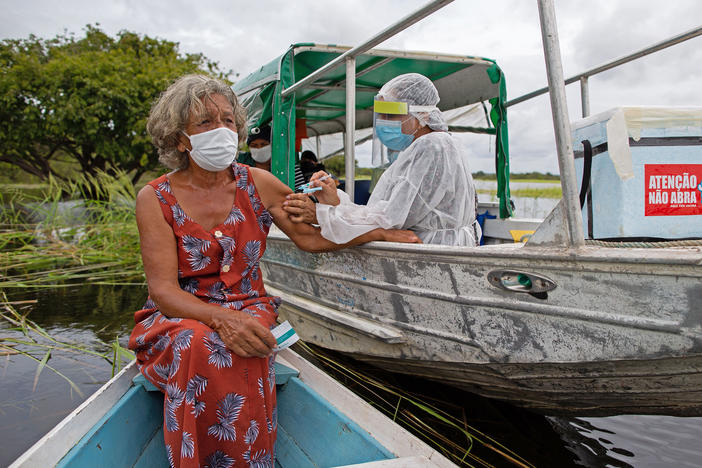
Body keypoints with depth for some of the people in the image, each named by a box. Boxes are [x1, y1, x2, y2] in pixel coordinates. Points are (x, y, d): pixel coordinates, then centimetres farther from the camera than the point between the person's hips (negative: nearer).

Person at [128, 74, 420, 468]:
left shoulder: (257, 184, 3)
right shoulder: (156, 198, -5)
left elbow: (312, 237, 6)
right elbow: (163, 290, -13)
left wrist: (381, 232, -4)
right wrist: (220, 318, -31)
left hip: (248, 312, 2)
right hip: (177, 320, -1)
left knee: (237, 353, -32)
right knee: (203, 348, -34)